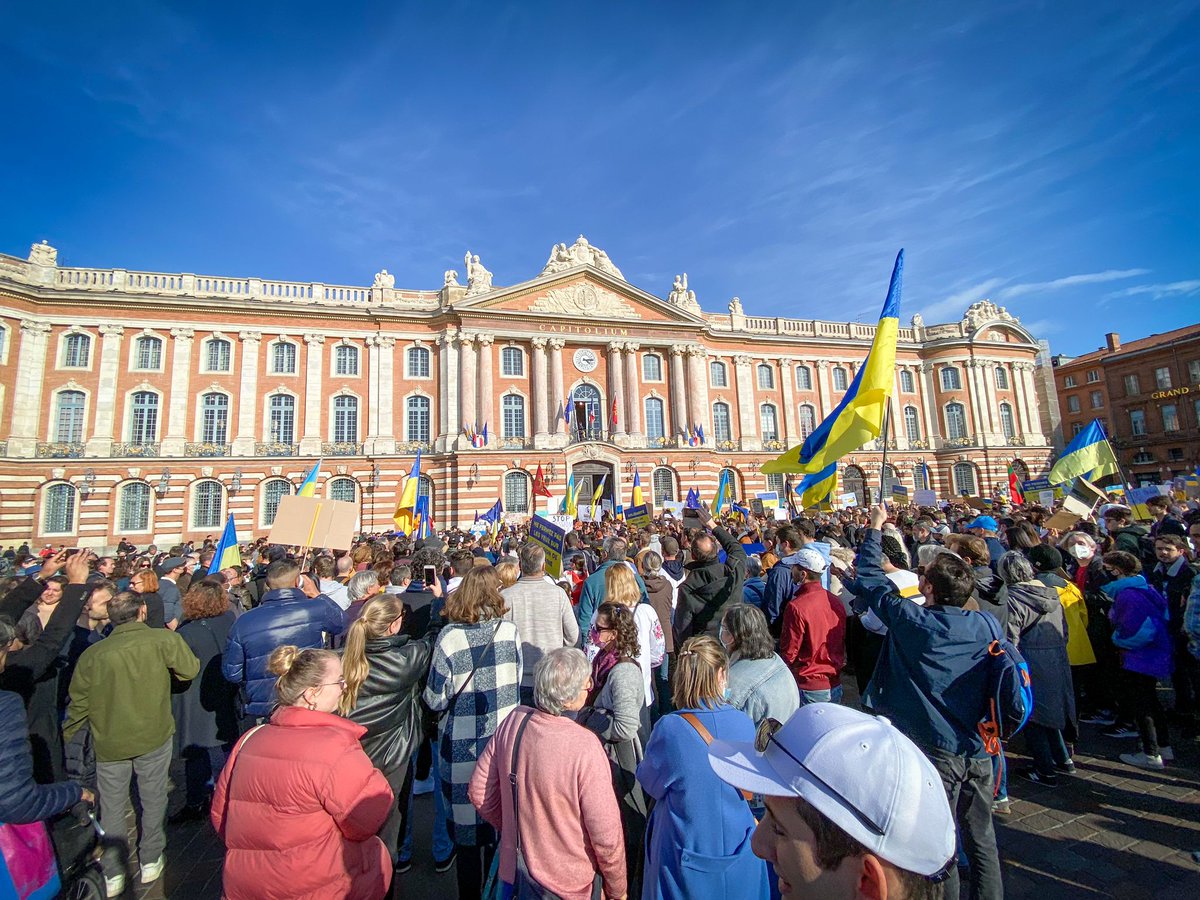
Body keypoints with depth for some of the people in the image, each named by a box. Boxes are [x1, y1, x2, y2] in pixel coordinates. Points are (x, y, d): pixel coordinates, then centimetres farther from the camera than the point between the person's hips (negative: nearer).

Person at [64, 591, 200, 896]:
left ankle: (112, 875, 28)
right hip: (154, 736, -1)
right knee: (153, 799, 17)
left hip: (109, 743, 1)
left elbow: (78, 704, 1)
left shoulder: (91, 655, -8)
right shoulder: (163, 639, -16)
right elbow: (190, 669, -10)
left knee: (112, 807, 17)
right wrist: (174, 641, 8)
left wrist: (67, 739, 19)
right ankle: (150, 862, 30)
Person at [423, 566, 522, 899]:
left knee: (467, 822, 15)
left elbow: (436, 699, -10)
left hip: (463, 744, -3)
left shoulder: (450, 636, -17)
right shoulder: (509, 631, -9)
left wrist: (429, 692, 11)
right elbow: (517, 683, 3)